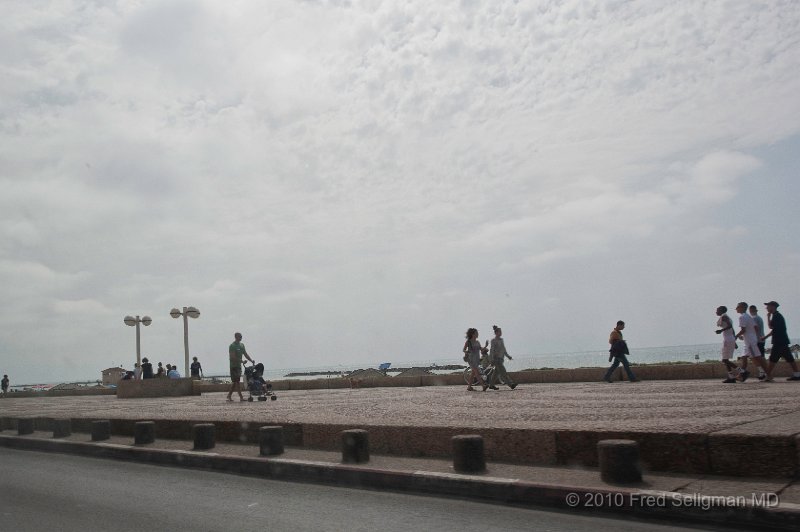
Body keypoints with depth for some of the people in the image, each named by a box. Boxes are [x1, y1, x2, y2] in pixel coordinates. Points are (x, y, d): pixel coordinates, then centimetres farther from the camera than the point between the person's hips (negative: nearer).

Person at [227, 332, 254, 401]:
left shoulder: (242, 345, 15)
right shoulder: (232, 346, -12)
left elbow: (245, 354, 16)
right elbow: (232, 357, -19)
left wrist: (251, 360, 2)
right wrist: (242, 361, -23)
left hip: (239, 365, 8)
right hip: (234, 365, -8)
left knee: (234, 382, 11)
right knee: (237, 381, -8)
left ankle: (229, 396, 20)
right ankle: (241, 397, -10)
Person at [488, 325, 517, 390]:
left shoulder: (501, 339, 15)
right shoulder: (493, 340, -9)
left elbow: (504, 349, 21)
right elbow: (492, 350, -12)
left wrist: (508, 356, 18)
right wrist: (492, 359, -17)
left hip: (501, 358, 9)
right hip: (496, 358, -9)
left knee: (496, 372, 10)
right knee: (503, 371, -11)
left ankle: (491, 385, 18)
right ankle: (511, 384, -15)